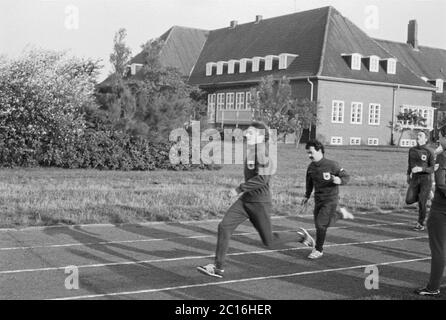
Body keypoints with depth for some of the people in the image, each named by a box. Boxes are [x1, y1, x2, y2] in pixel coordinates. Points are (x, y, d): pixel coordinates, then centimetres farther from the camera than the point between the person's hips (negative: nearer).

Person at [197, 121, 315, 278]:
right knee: (224, 226, -7)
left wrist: (240, 189, -22)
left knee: (269, 242, 3)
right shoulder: (250, 152, 10)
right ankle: (218, 268, -2)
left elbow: (262, 179, -28)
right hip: (245, 200, 8)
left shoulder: (262, 153, -18)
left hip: (260, 203, -8)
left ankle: (299, 235, 27)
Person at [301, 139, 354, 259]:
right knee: (322, 224, 12)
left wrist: (339, 180, -30)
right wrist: (307, 196, 20)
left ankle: (318, 250, 5)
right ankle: (340, 213, 37)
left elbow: (347, 177, -9)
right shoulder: (311, 167, 0)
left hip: (331, 200, -6)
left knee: (321, 224, -12)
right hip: (318, 200, 6)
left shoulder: (332, 165, -17)